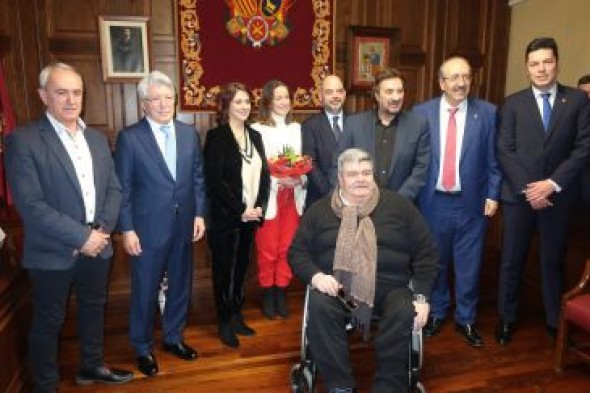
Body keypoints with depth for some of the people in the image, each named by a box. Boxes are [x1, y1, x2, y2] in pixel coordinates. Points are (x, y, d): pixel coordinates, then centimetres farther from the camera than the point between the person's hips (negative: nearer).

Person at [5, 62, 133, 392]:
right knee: (49, 321, 12)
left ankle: (92, 365, 42)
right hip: (53, 252, -5)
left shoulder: (97, 139, 6)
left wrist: (103, 229, -9)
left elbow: (114, 188, 6)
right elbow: (30, 204, -19)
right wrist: (80, 237, -20)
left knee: (94, 308, 20)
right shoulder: (23, 140, -13)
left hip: (97, 245, 6)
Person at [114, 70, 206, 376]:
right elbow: (123, 188, -7)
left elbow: (198, 177, 8)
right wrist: (127, 229, -10)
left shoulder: (189, 133, 5)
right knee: (145, 291, 10)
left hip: (183, 226, 4)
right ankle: (143, 348, 31)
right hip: (148, 229, -4)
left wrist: (199, 213, 2)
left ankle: (173, 337, 38)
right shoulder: (129, 137, -7)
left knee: (180, 285, 16)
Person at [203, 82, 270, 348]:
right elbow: (214, 181, -15)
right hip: (225, 217, -5)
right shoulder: (216, 137, -9)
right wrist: (240, 211, -16)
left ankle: (236, 316, 30)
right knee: (224, 269, 7)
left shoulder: (255, 136, 10)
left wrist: (260, 206, -4)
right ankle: (224, 323, 22)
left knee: (241, 267, 14)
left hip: (251, 215, 6)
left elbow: (264, 174, 9)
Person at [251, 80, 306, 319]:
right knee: (267, 249, 6)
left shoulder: (297, 128, 10)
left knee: (287, 248, 8)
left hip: (292, 196, 4)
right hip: (268, 197, -4)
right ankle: (267, 294, 24)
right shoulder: (257, 130, -5)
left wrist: (301, 178, -10)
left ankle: (281, 293, 23)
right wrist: (278, 179, -21)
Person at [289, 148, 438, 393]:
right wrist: (316, 276, -12)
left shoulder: (399, 205, 8)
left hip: (389, 287, 0)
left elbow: (426, 253, 8)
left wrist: (421, 296, -4)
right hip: (337, 287, 1)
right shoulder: (319, 210, 10)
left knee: (404, 313, -31)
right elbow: (297, 251, 9)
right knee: (318, 306, -30)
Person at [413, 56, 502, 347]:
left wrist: (492, 195, -3)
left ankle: (466, 319, 31)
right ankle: (436, 313, 36)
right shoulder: (421, 113, -2)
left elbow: (493, 159, 1)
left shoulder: (487, 112, -1)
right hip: (433, 202, 0)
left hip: (471, 203, 0)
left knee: (469, 265, 11)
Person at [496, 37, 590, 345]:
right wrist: (527, 188, -12)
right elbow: (504, 151, -3)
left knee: (553, 260, 12)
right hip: (519, 194, 0)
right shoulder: (513, 103, 3)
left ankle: (555, 320, 30)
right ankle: (506, 318, 24)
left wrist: (553, 183, -13)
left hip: (557, 195, 0)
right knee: (511, 261, 9)